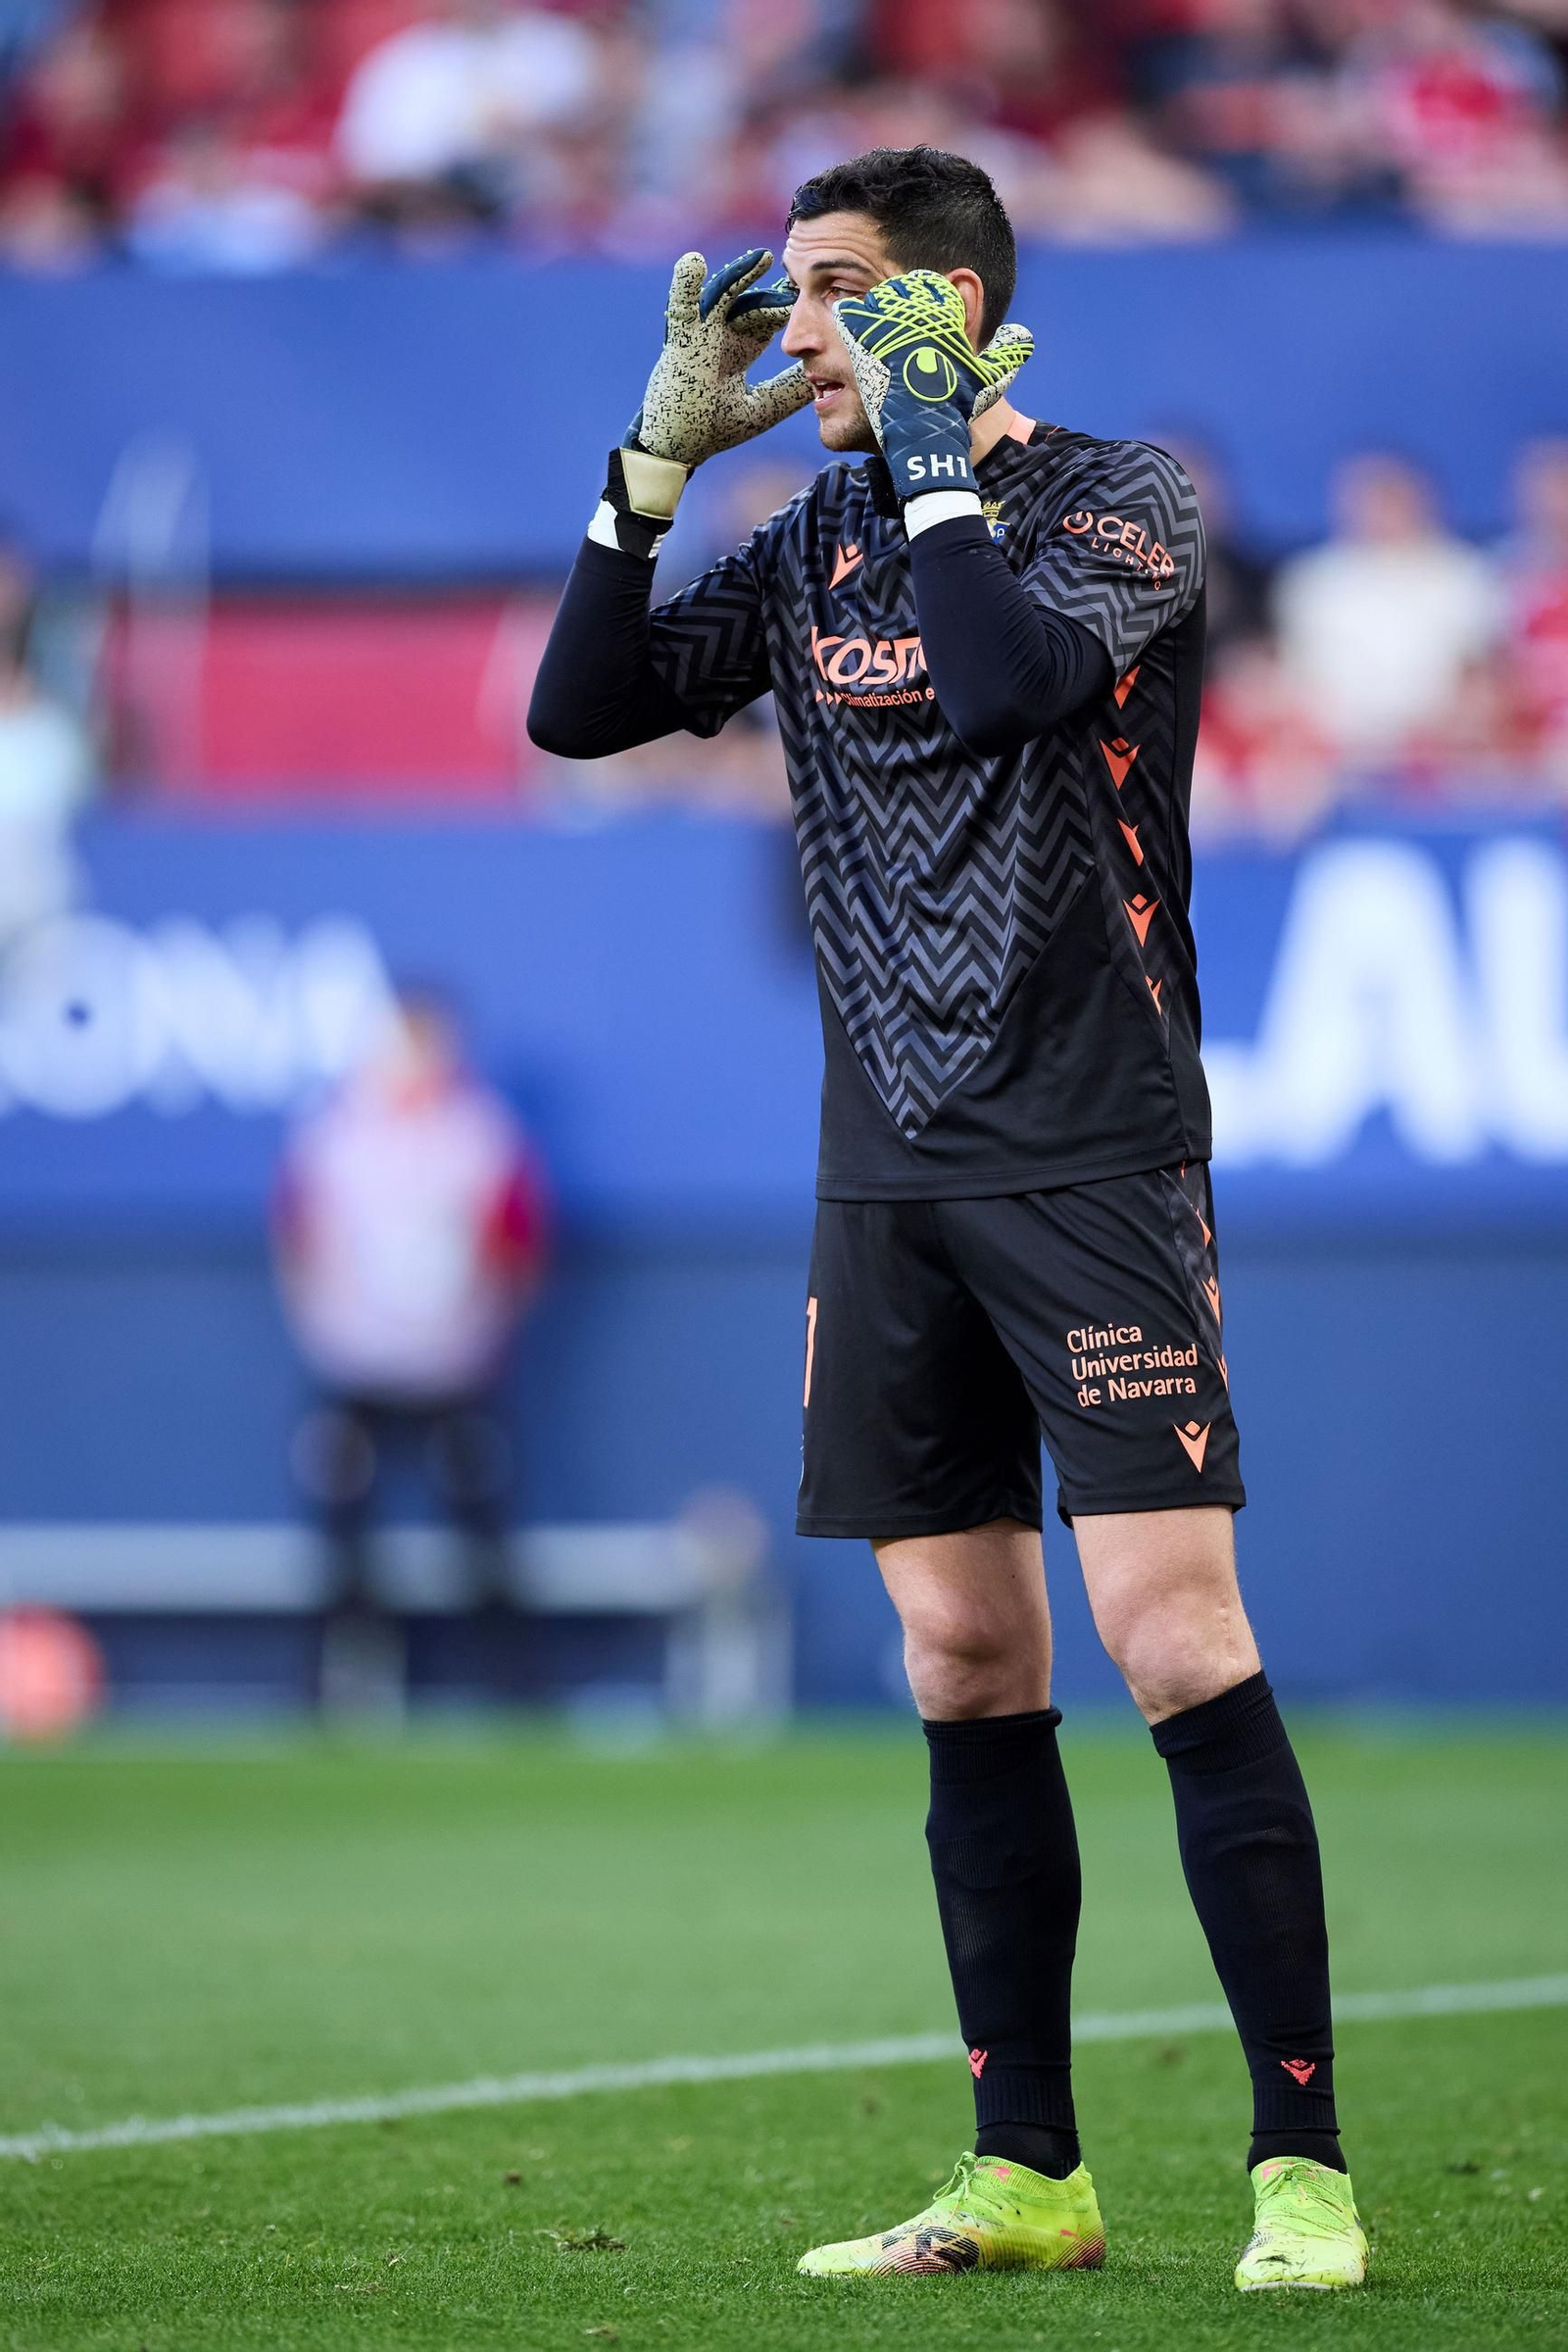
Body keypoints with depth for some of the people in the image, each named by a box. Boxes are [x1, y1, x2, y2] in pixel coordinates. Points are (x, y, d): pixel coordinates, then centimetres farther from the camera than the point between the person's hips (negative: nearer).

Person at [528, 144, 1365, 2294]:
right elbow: (581, 711, 9)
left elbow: (1007, 680, -24)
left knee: (1177, 1641, -13)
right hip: (891, 1174, 6)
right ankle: (1027, 2176, 14)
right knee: (967, 1673, 7)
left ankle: (1301, 2163, -10)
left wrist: (933, 447, -15)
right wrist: (661, 447, 2)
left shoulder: (1120, 507, -6)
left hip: (1093, 1153, -6)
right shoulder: (817, 545, 12)